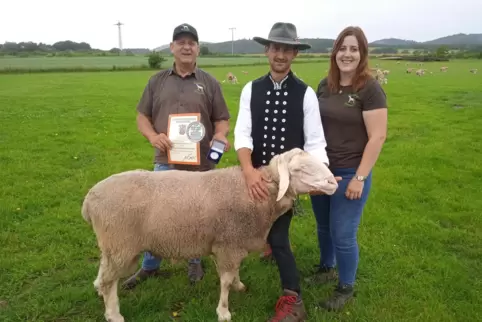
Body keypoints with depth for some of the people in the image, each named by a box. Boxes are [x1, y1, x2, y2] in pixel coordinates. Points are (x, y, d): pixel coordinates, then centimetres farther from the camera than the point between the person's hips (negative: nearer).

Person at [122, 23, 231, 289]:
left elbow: (222, 120, 4)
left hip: (201, 165, -1)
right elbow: (142, 116, 8)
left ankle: (194, 262, 36)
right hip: (165, 163, 1)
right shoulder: (157, 81, 6)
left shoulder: (209, 83, 3)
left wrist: (220, 136, -18)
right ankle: (149, 267, 29)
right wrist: (152, 136, -12)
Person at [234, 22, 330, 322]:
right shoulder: (251, 89, -5)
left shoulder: (306, 93, -8)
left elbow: (315, 141, -9)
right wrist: (249, 170, -30)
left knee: (278, 237, -2)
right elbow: (242, 133, -14)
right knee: (273, 232, 21)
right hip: (257, 175, 3)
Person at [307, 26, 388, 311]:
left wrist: (360, 177, -17)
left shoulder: (370, 89, -14)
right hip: (321, 170, 6)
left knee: (343, 234, 4)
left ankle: (346, 288, 26)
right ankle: (327, 268, 43)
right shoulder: (325, 86, 4)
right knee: (324, 227, 20)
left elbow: (378, 137, -16)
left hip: (350, 173, -6)